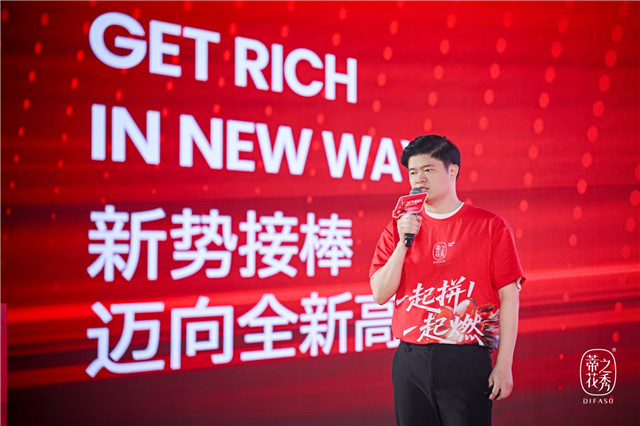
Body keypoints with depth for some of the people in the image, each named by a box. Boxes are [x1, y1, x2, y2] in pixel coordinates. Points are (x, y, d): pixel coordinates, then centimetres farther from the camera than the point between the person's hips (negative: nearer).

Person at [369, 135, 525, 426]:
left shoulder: (491, 226, -1)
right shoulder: (398, 228, 7)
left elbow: (509, 298, -3)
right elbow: (380, 295, 0)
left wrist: (504, 365, -7)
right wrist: (404, 241, -10)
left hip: (466, 362, -3)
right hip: (410, 362, 3)